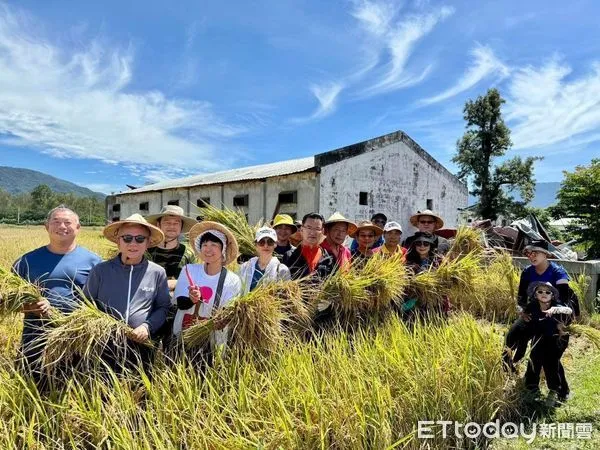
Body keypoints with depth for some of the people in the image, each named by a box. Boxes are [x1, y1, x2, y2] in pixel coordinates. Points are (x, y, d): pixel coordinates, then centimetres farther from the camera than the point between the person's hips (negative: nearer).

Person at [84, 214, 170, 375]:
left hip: (140, 346, 1)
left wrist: (148, 326, -9)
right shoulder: (100, 271, 1)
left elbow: (163, 307, 8)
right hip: (104, 345, 0)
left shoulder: (157, 273, 0)